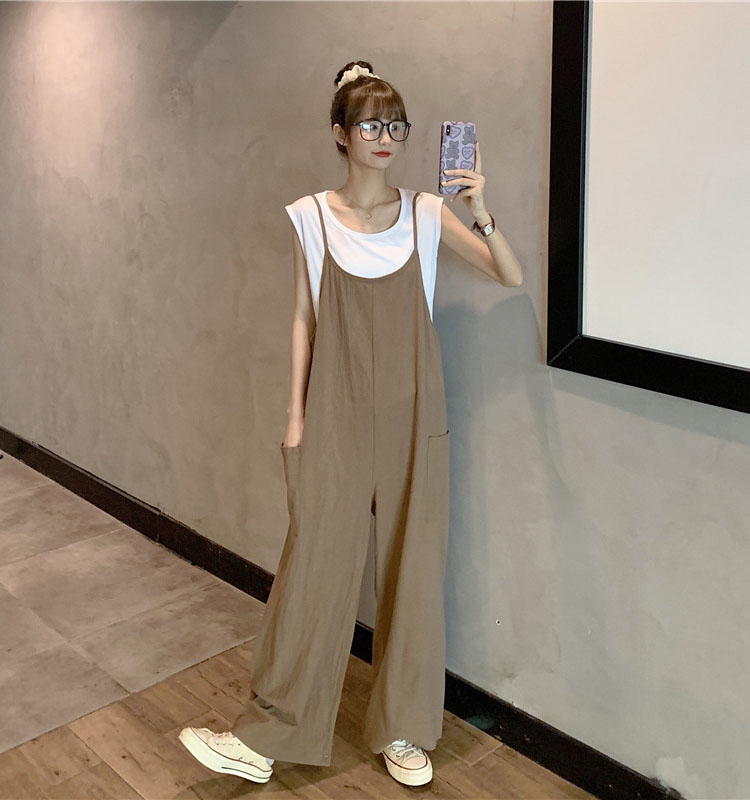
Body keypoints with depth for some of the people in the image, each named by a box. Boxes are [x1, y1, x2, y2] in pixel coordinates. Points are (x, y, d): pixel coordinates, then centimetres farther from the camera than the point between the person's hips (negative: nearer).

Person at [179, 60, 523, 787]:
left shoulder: (425, 214, 2)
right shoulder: (312, 217, 1)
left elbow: (511, 277, -2)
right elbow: (304, 317, 4)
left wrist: (481, 214, -19)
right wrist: (295, 412, 2)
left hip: (410, 414, 1)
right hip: (336, 414, -1)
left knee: (414, 563, 7)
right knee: (315, 561, 1)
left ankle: (404, 730, 25)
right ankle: (266, 736, 16)